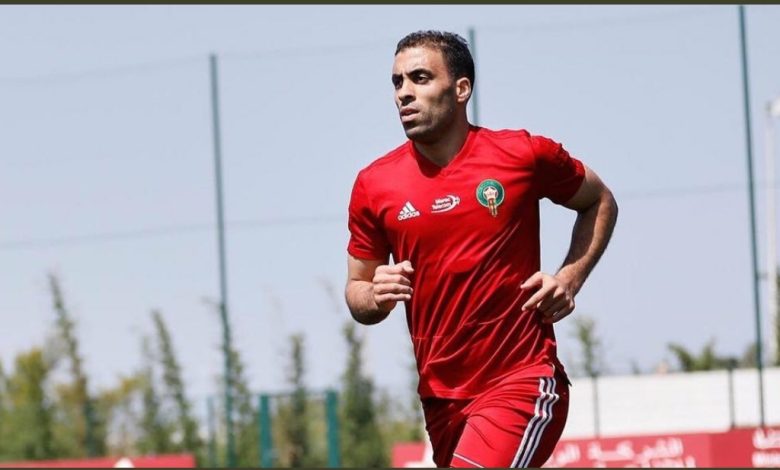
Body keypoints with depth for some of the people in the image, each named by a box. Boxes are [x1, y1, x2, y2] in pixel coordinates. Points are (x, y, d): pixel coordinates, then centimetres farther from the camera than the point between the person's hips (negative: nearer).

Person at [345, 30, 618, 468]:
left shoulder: (524, 155, -5)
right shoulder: (374, 185, 2)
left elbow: (600, 202, 14)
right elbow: (357, 291, 13)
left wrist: (570, 278, -1)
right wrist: (376, 297, -11)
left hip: (521, 383, -4)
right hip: (440, 396, 4)